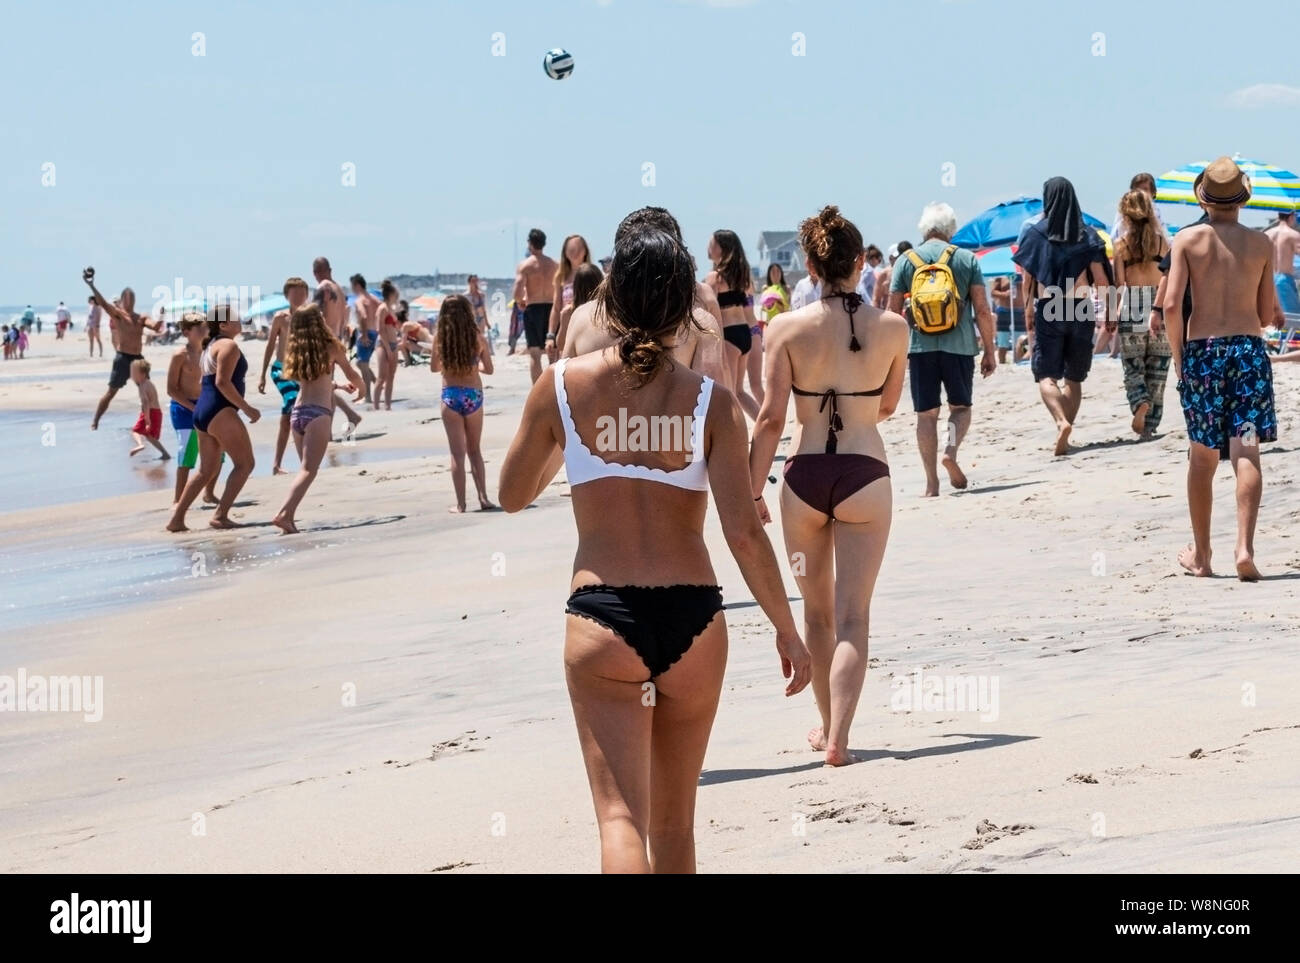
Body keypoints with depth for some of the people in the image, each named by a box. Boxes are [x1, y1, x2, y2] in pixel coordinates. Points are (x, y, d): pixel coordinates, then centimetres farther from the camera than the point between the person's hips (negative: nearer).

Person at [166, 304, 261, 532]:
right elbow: (222, 382, -19)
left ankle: (177, 518, 8)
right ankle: (220, 515, -13)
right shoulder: (229, 345, -8)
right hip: (220, 412, -10)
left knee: (207, 470, 14)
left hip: (202, 413, 10)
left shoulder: (212, 346, 21)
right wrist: (247, 408, -17)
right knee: (245, 463, -4)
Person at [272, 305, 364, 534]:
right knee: (308, 470, -11)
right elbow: (353, 376, 11)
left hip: (297, 411, 6)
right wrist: (359, 386, 35)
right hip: (318, 412, -5)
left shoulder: (294, 350, 13)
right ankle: (284, 513, -27)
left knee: (305, 468, 16)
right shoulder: (331, 348, 0)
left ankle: (289, 515, 5)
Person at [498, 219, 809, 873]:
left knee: (621, 817, -5)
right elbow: (744, 532, -8)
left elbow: (512, 495, 11)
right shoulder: (710, 401, -4)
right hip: (693, 621, 1)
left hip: (602, 620, -1)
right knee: (675, 821, 18)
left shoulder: (561, 386, -2)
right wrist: (786, 629, 3)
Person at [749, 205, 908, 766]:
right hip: (865, 477, -1)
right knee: (853, 618, 1)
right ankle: (838, 739, -12)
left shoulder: (788, 328, -6)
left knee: (817, 613, 18)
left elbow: (771, 418, -7)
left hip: (806, 477, 1)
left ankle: (827, 728, 31)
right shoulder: (892, 328, -2)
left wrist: (752, 491, 0)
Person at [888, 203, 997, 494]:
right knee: (961, 406, 15)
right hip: (959, 346, -1)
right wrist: (989, 351, 6)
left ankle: (931, 483, 2)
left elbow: (894, 311, 4)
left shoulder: (905, 260, 5)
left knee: (926, 413, 5)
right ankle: (951, 450, -12)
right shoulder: (966, 259, 2)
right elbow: (982, 309, -1)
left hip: (921, 347, 1)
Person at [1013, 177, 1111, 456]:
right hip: (1081, 308, 2)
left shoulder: (1035, 233, -1)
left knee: (1046, 376, -1)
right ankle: (1065, 437, 8)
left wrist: (1028, 311, 8)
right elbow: (1100, 279, -1)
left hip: (1048, 309, -2)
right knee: (1074, 378, 11)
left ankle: (1062, 422, -25)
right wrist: (1108, 310, 6)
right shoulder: (1087, 235, 2)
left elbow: (1028, 278, 0)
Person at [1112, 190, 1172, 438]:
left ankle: (1140, 403, -21)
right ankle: (1150, 426, 8)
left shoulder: (1122, 244, -1)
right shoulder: (1162, 242, 3)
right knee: (1157, 374, 9)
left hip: (1130, 314, -1)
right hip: (1160, 313, 1)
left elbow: (1118, 284, -5)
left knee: (1133, 371, 8)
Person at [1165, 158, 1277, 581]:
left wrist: (1178, 357, 3)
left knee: (1202, 457, 10)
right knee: (1246, 452, -4)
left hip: (1202, 350, 0)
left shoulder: (1188, 240, -1)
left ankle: (1201, 555, 17)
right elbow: (1266, 314, 7)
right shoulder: (1262, 244, 3)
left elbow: (1172, 305, -8)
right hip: (1248, 349, 0)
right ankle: (1245, 547, -18)